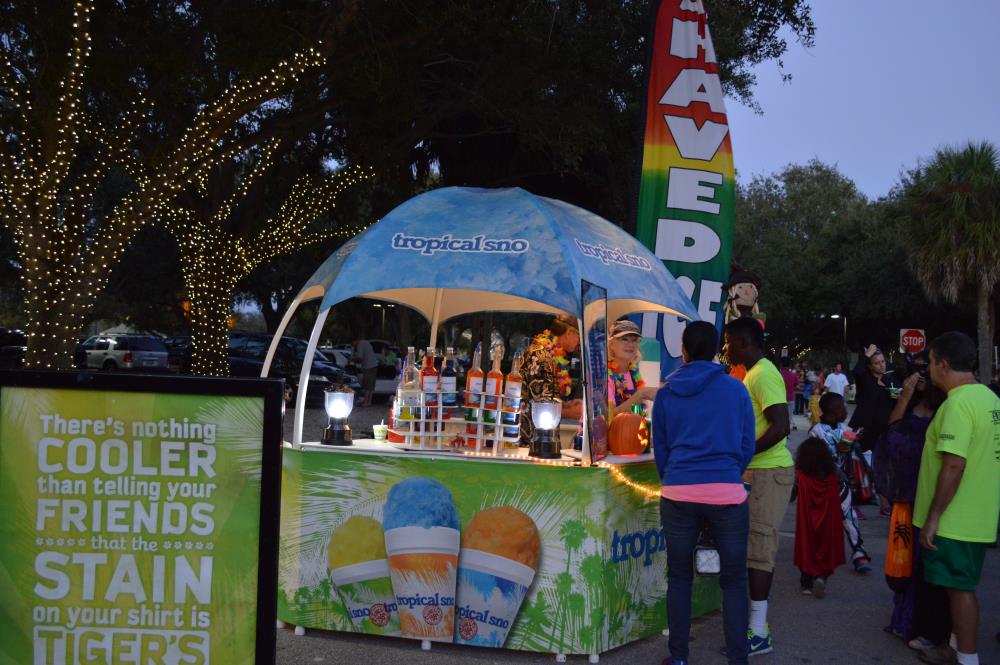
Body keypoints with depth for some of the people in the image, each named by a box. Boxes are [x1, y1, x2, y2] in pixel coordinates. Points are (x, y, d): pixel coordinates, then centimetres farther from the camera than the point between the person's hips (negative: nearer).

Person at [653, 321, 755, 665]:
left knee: (679, 577, 12)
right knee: (734, 580, 8)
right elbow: (747, 446, 6)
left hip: (677, 494, 2)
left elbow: (659, 448, 12)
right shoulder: (735, 389, 1)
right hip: (727, 493, -1)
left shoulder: (666, 393, 6)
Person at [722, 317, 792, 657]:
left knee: (759, 549, -7)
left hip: (769, 472, -10)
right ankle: (757, 624, 21)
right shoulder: (753, 374, 15)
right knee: (755, 547, 13)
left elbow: (781, 427, -24)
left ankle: (759, 634, -2)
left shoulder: (764, 374, -16)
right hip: (757, 471, 10)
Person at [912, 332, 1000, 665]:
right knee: (960, 585, 19)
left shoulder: (958, 403, -21)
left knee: (960, 586, 1)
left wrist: (933, 516, -19)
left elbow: (954, 465, -25)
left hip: (956, 521, -9)